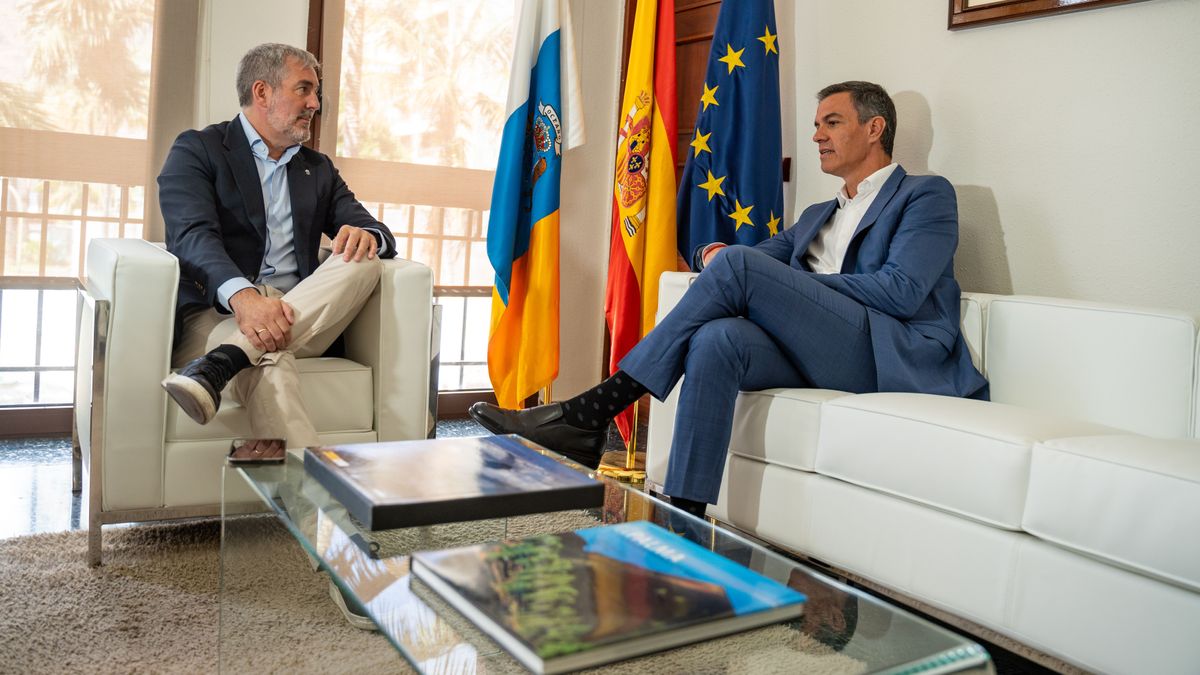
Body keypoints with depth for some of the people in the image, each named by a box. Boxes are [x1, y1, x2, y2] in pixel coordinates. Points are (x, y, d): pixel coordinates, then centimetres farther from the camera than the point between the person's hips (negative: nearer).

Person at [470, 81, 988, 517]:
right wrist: (714, 255, 2)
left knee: (739, 265, -23)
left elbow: (902, 292, -8)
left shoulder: (926, 195, 9)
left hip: (896, 356, -6)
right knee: (717, 338, -27)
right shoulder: (818, 216, 31)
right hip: (820, 357, 6)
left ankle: (591, 414, -23)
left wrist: (791, 283, -6)